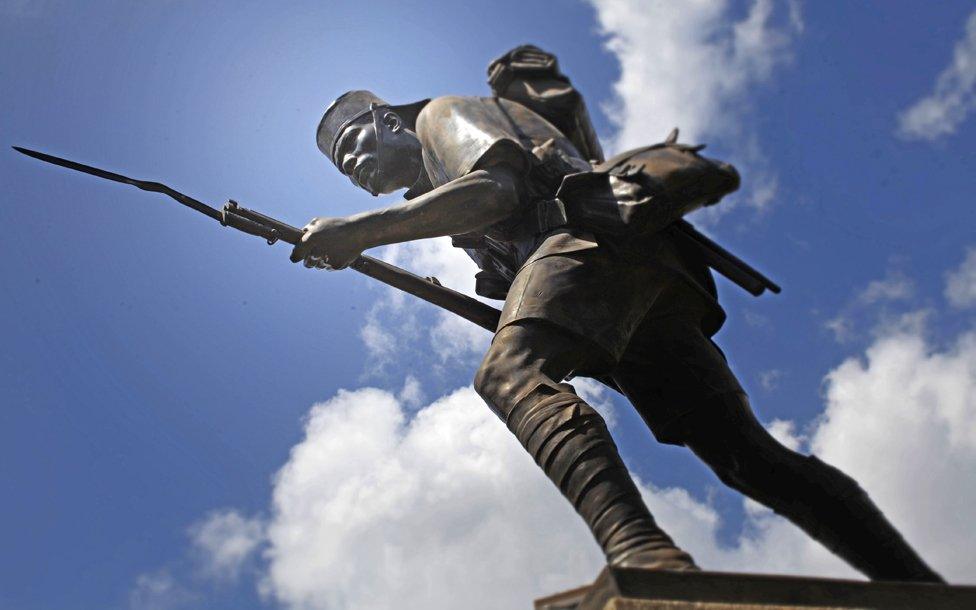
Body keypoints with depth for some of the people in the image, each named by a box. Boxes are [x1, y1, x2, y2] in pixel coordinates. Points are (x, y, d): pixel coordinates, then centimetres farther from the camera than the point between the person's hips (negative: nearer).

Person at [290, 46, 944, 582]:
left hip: (602, 231, -9)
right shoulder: (437, 195, 40)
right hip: (653, 291, 9)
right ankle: (923, 587, -7)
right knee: (750, 454, -2)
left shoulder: (442, 113, 17)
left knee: (511, 373, -33)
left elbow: (495, 188, -6)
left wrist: (364, 229, -7)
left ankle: (646, 556, -55)